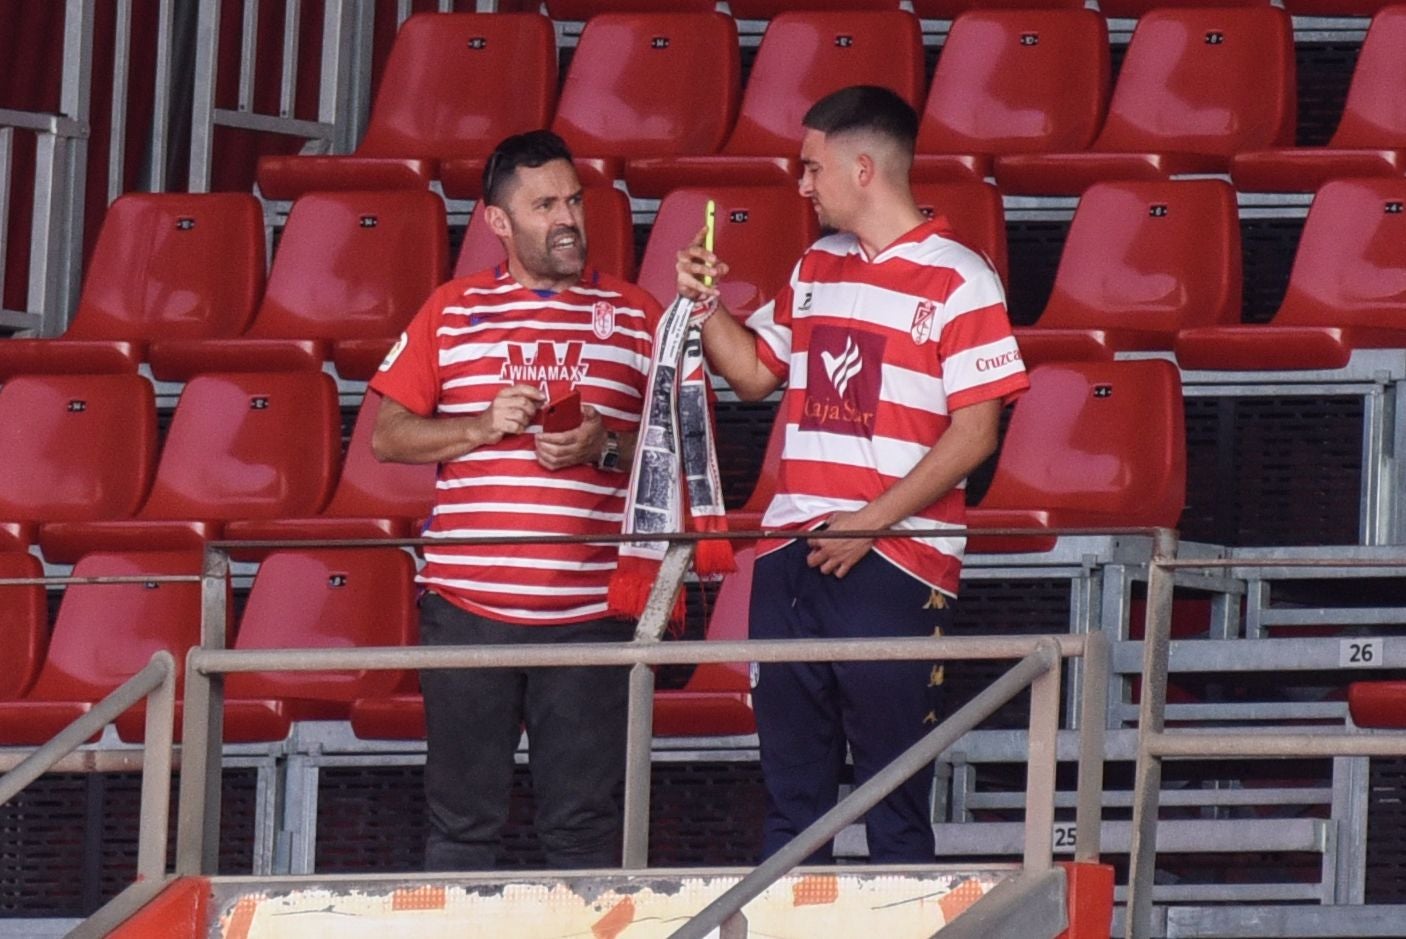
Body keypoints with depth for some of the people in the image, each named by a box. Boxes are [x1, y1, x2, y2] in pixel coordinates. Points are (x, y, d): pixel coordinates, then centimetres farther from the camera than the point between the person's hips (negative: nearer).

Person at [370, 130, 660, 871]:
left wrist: (606, 450, -10)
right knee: (461, 822, 3)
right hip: (466, 604, 0)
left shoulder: (636, 316, 9)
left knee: (583, 825, 0)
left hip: (589, 608, 0)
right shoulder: (452, 312, 10)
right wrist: (482, 427, -7)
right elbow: (387, 435, 8)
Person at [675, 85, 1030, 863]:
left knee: (894, 802, -3)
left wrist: (868, 523, -16)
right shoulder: (815, 270, 15)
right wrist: (707, 304, 9)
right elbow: (754, 373, 26)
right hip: (791, 559, 7)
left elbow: (974, 434, -12)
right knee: (789, 788, 10)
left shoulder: (956, 280, -7)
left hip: (895, 564, -7)